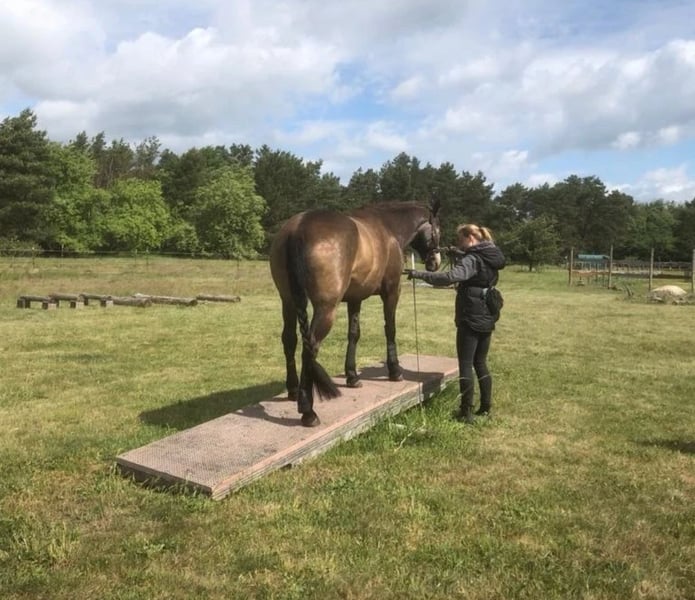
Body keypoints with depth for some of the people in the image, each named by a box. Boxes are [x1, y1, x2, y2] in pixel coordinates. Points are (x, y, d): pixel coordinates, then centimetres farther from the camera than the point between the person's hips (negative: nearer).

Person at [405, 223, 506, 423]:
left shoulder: (473, 259, -16)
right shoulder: (488, 257, 11)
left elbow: (451, 276, -33)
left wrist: (420, 274, -33)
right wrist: (457, 254, 15)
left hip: (471, 319, -9)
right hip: (487, 318, 9)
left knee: (465, 364, -3)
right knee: (480, 363, 16)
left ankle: (466, 412, 0)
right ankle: (486, 407, 21)